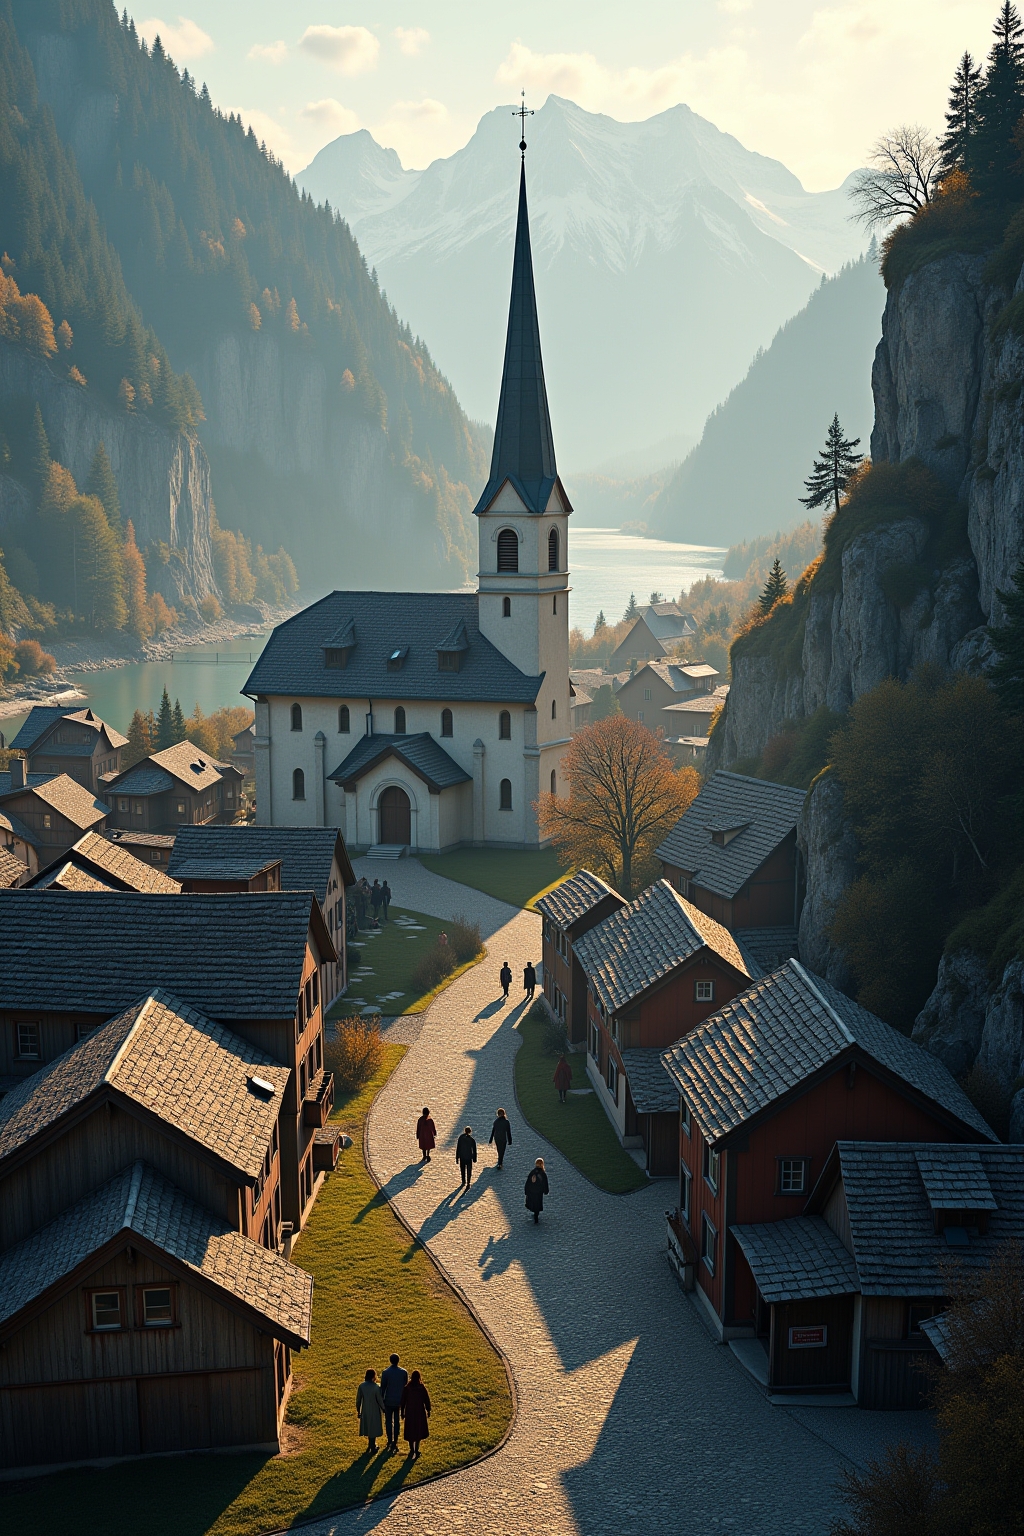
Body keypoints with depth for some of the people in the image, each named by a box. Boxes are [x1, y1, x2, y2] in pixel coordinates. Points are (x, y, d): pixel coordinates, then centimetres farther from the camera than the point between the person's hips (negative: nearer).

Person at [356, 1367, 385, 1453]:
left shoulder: (361, 1386, -11)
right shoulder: (376, 1387, -21)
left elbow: (358, 1399, -4)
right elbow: (379, 1400, -15)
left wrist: (358, 1410, 9)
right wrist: (384, 1408, 2)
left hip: (365, 1410, 4)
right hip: (374, 1410, -4)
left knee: (368, 1427, 22)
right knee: (373, 1428, 13)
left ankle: (371, 1444, 39)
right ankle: (372, 1447, 24)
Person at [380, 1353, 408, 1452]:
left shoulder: (385, 1373, -13)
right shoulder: (404, 1372, -7)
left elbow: (383, 1388, -9)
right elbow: (406, 1387, -1)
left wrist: (381, 1401, 2)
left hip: (388, 1401, -2)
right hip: (399, 1401, 2)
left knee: (388, 1421, 11)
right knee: (397, 1422, 12)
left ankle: (390, 1441, 14)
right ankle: (395, 1442, 15)